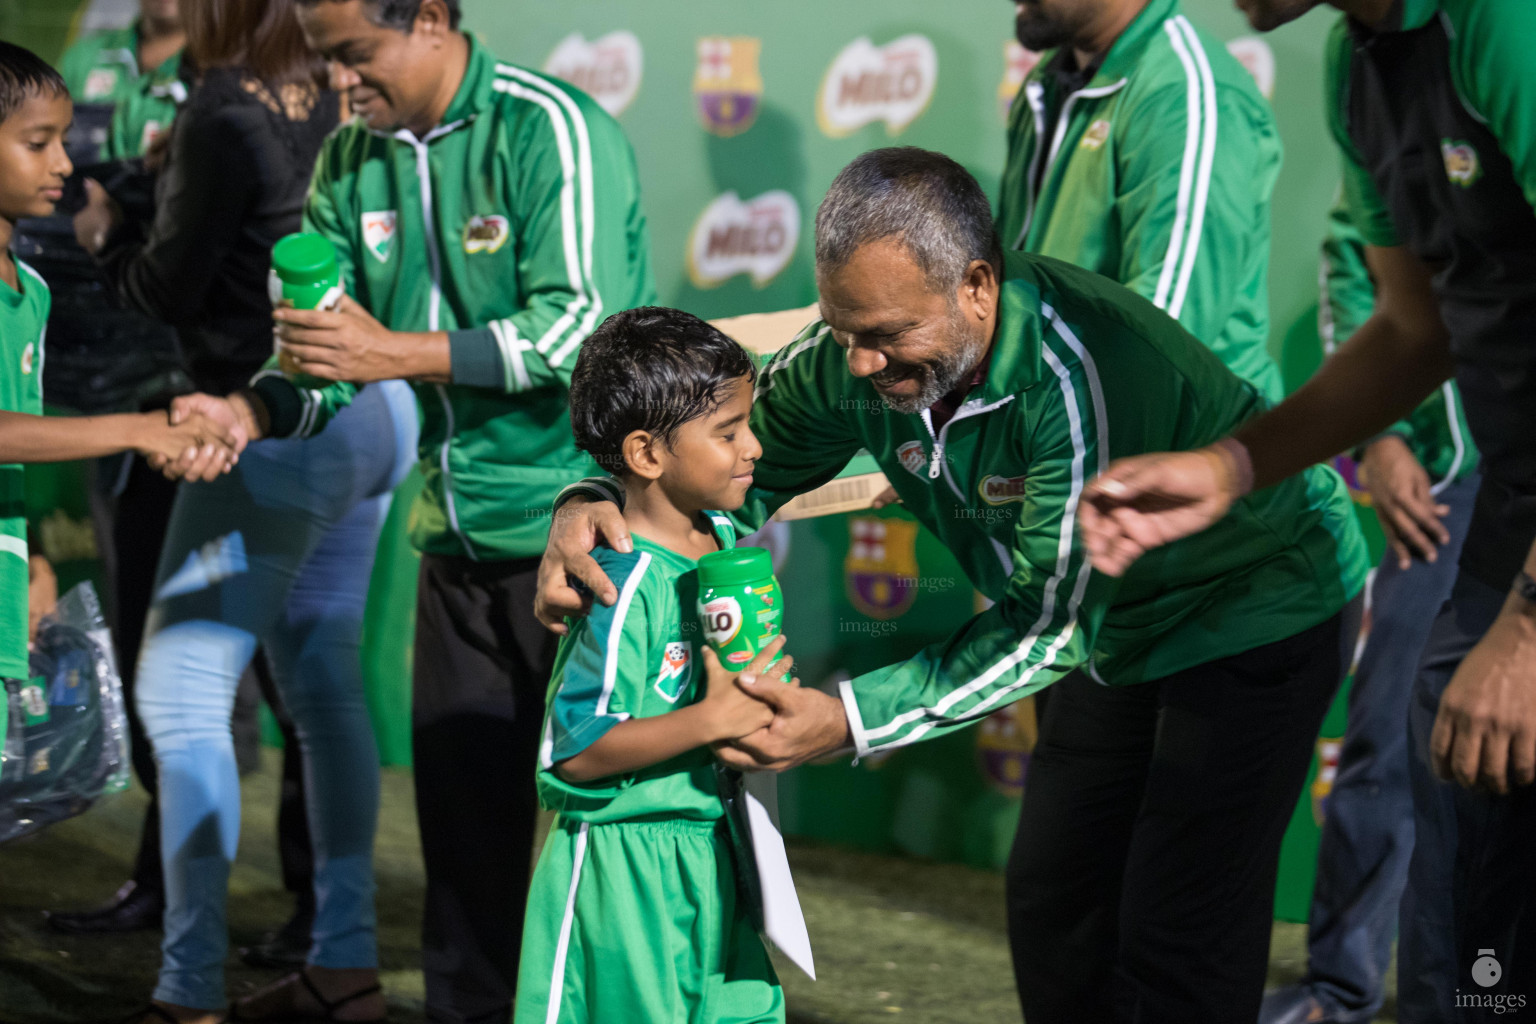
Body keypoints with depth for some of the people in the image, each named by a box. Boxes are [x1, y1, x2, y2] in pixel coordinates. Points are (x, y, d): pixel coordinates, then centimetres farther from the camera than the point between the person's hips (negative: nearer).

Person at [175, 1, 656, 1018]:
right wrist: (249, 412, -13)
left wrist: (396, 352, -25)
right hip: (459, 536, 6)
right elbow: (331, 356, 7)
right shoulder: (353, 162, 7)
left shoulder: (552, 131, -13)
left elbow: (581, 328, -22)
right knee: (462, 792, 12)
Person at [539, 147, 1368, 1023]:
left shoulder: (1081, 372, -38)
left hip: (1261, 606, -7)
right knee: (1051, 902, 11)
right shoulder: (852, 357, -16)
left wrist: (849, 722, -38)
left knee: (1181, 947, -9)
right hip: (1117, 622, 7)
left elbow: (1049, 627, -32)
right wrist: (592, 505, -23)